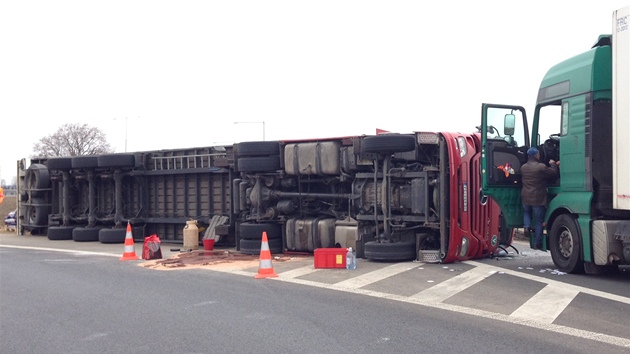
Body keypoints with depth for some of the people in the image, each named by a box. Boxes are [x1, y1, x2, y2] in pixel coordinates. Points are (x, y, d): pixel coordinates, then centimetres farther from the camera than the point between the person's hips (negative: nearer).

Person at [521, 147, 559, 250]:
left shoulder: (523, 167, 6)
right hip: (538, 199, -5)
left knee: (526, 212, 32)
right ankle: (537, 243, 10)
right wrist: (553, 164, 12)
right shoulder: (541, 167, -15)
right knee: (539, 221, 6)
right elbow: (553, 173, -7)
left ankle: (527, 226, 4)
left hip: (526, 198, 5)